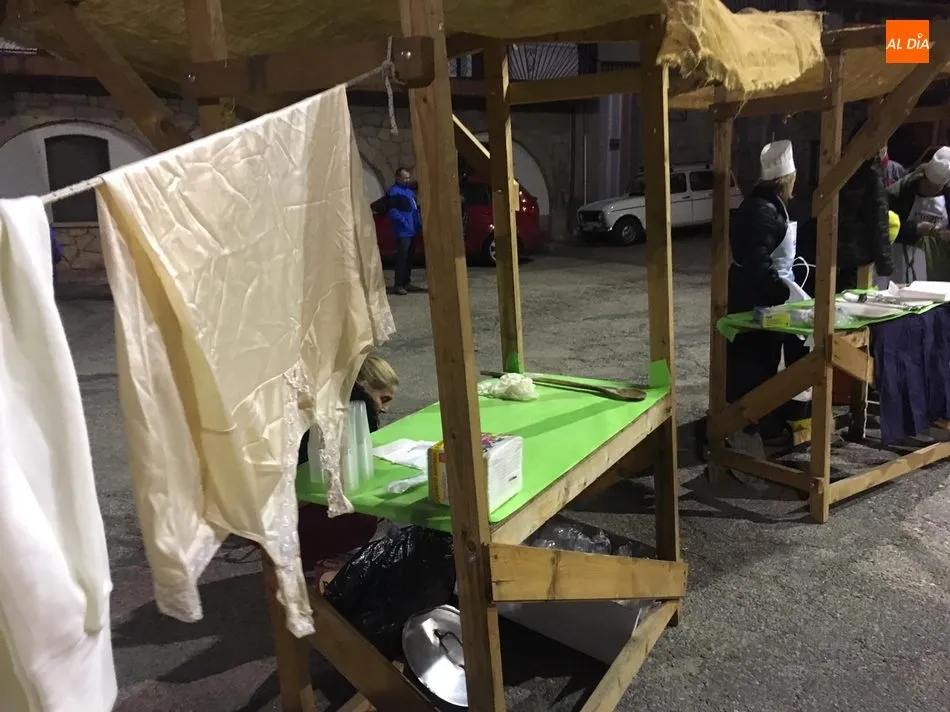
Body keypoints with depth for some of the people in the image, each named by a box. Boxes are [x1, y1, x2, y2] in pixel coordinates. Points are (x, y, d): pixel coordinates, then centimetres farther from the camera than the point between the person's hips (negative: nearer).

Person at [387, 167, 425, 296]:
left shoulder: (409, 190, 19)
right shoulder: (393, 192, -9)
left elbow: (416, 208, 24)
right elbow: (392, 211, -18)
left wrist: (419, 221, 11)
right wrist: (403, 222, -22)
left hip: (413, 231, 9)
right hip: (403, 232, -9)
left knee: (410, 257, 14)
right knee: (402, 257, -11)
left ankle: (407, 282, 23)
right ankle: (398, 285, -8)